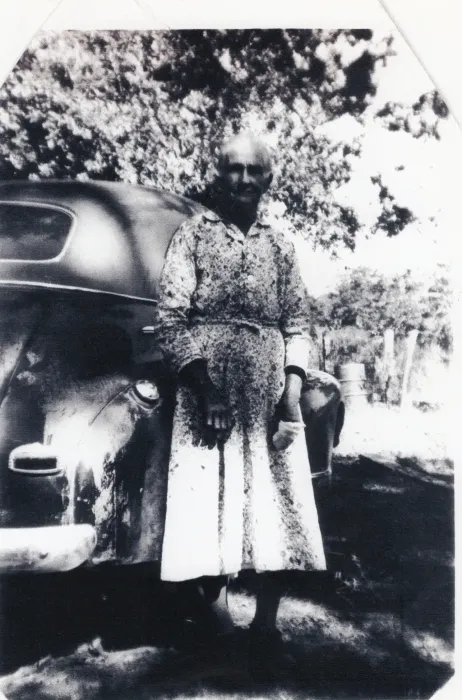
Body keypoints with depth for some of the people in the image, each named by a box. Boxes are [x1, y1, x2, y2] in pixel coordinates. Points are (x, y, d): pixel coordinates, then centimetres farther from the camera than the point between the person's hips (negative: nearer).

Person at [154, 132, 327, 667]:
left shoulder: (280, 246, 15)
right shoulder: (192, 234, 6)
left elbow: (297, 324, 11)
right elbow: (171, 317, -3)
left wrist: (293, 387, -3)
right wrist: (202, 386, -12)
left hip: (270, 391, 3)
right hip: (207, 386, -3)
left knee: (278, 499, 2)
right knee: (206, 496, -2)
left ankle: (266, 619, 16)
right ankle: (211, 601, 18)